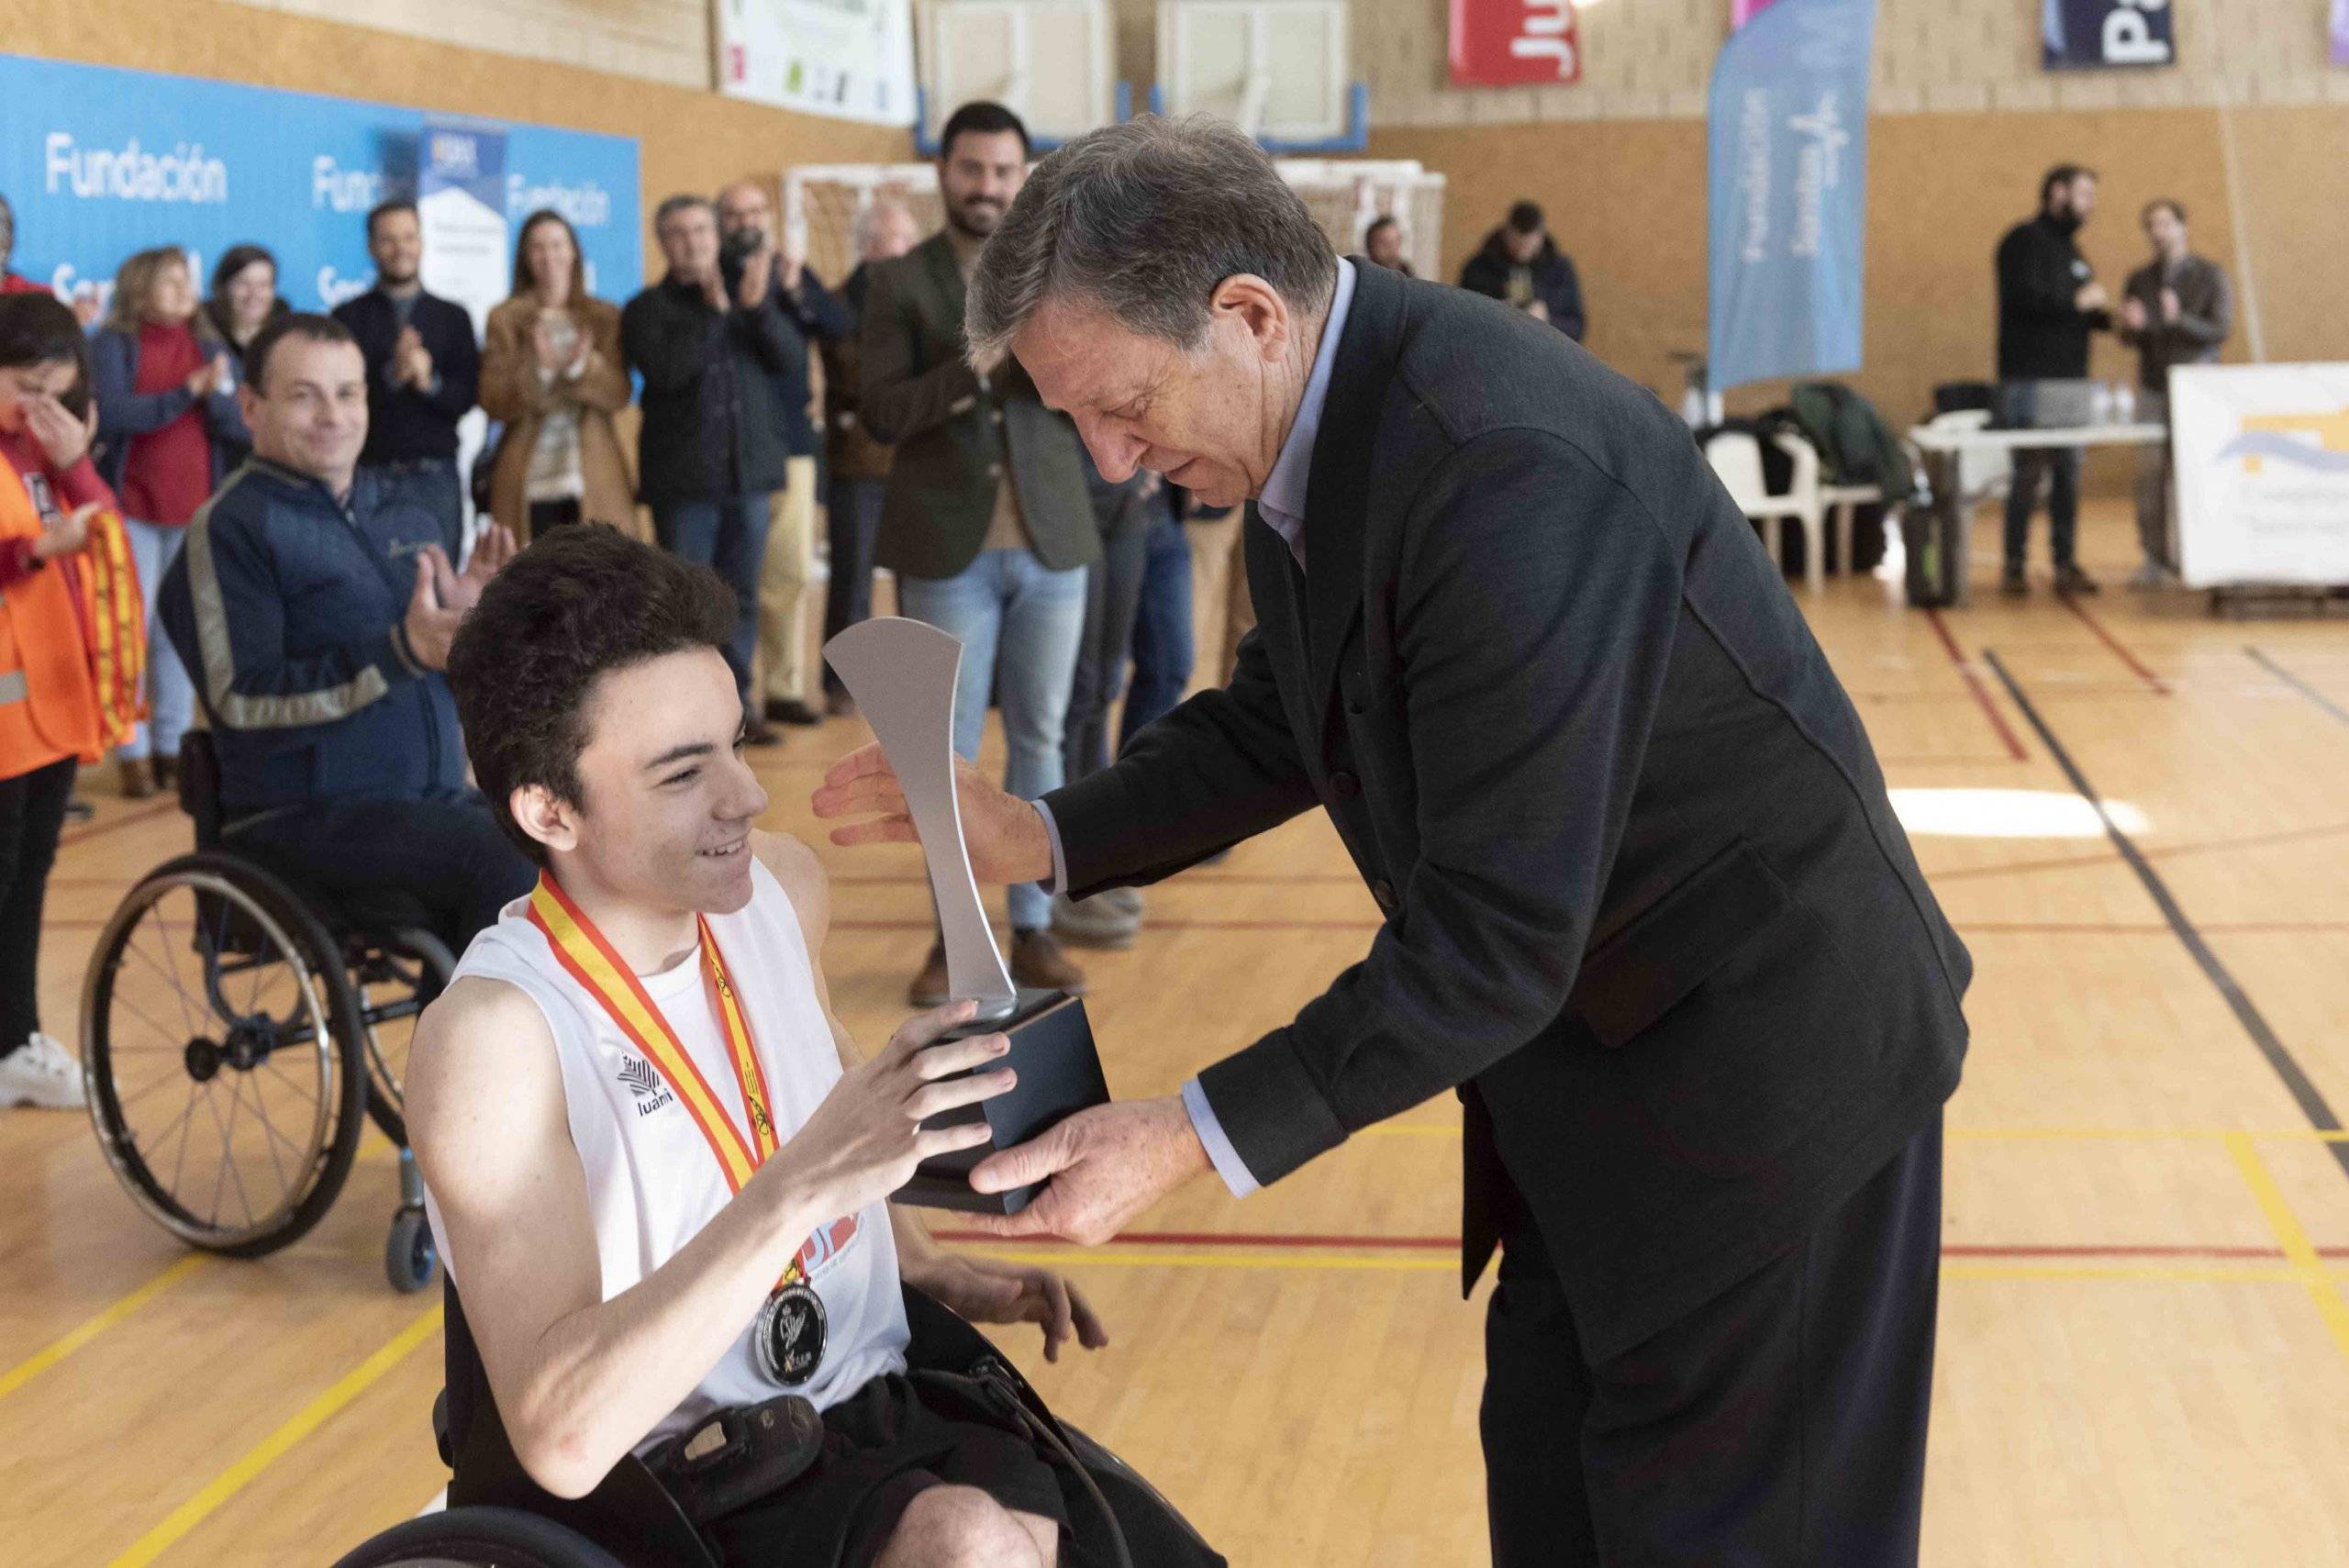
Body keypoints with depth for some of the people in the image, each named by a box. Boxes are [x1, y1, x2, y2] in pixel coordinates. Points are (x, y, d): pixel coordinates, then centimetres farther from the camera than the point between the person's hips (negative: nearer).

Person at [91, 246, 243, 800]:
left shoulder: (209, 349, 10)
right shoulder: (112, 345, -2)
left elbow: (241, 426, 2)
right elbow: (112, 415, -17)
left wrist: (216, 393, -17)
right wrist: (186, 393, -17)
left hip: (195, 507, 4)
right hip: (132, 506, -4)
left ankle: (173, 745, 13)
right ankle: (132, 752, 1)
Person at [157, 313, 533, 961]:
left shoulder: (404, 514, 16)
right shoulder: (231, 528, -5)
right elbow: (242, 703, -16)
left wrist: (467, 616, -2)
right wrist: (401, 653, -26)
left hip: (437, 798, 7)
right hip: (306, 816, -7)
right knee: (513, 863, -30)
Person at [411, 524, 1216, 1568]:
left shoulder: (778, 888, 1)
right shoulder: (494, 1036, -20)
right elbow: (562, 1437, -30)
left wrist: (936, 1275, 6)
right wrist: (800, 1185, -38)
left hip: (884, 1411, 7)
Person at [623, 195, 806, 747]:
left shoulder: (752, 290, 10)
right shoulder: (647, 309, 1)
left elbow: (791, 354, -2)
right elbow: (665, 370, -16)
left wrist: (758, 307, -18)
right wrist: (713, 312, -20)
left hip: (751, 469, 3)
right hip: (682, 475, -3)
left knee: (742, 593, 9)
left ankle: (737, 699, 17)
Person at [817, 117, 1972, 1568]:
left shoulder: (1508, 464, -32)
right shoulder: (1318, 415, -3)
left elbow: (1496, 936, -31)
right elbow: (1282, 715, 13)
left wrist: (1200, 1138, -29)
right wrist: (1037, 836, 1)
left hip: (1756, 1053, -9)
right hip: (1590, 1044, 9)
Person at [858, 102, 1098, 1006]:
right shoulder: (901, 282, 1)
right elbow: (882, 414, -9)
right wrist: (976, 365, -22)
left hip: (1049, 543, 2)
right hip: (947, 548, -2)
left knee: (1040, 741, 6)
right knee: (949, 749, 4)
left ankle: (1033, 930, 15)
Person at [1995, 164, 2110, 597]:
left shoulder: (2070, 247, 21)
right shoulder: (2026, 240, -6)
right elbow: (2025, 298, -20)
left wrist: (2108, 316, 6)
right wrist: (2078, 302, -12)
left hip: (2069, 380, 8)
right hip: (2029, 379, -8)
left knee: (2068, 473, 5)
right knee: (2029, 472, -6)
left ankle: (2066, 564, 9)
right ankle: (2014, 566, 0)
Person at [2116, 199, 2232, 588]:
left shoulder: (2210, 276, 1)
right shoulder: (2139, 280, 11)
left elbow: (2221, 330, -7)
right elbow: (2129, 338, 12)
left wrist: (2180, 319, -24)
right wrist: (2132, 325, -13)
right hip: (2153, 387, 3)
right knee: (2151, 472, -5)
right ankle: (2155, 559, -2)